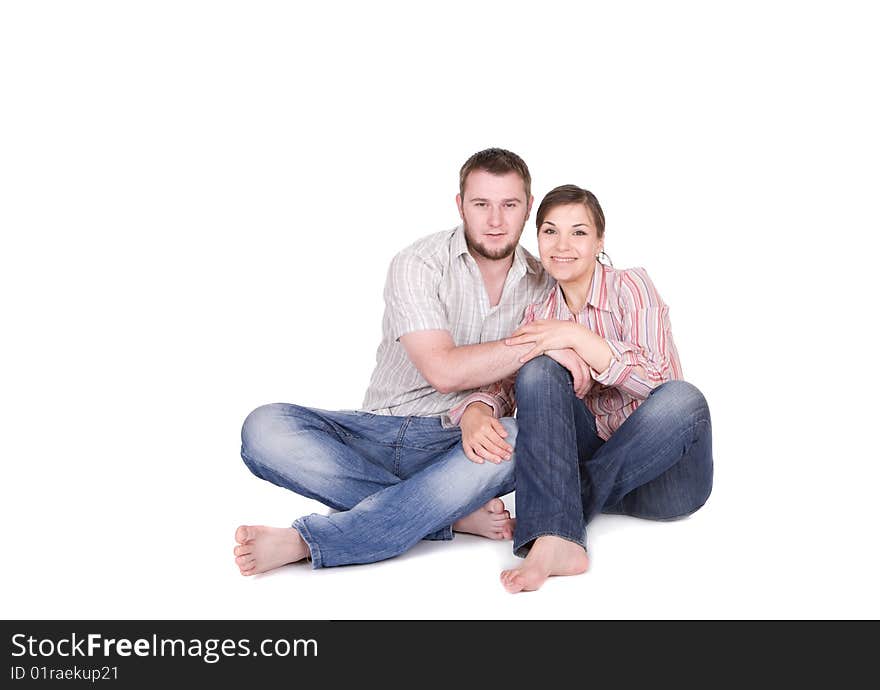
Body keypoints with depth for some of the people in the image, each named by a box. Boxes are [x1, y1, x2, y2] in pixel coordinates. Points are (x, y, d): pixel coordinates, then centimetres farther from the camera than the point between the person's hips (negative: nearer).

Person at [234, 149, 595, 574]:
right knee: (265, 428, -25)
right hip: (383, 434, -1)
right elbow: (443, 370, -17)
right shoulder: (419, 264, -6)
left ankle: (306, 542, -35)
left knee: (525, 438, -35)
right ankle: (454, 515, -28)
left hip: (462, 447, 1)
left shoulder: (542, 284, 7)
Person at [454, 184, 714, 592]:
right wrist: (475, 411, -25)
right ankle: (555, 542, -37)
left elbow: (657, 382, -15)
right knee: (537, 370, -22)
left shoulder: (630, 286, -3)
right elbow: (501, 384, -2)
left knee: (683, 400, -34)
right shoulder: (538, 317, 9)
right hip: (588, 457, 3)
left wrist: (578, 337, -24)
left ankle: (561, 508, -24)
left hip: (659, 472, -3)